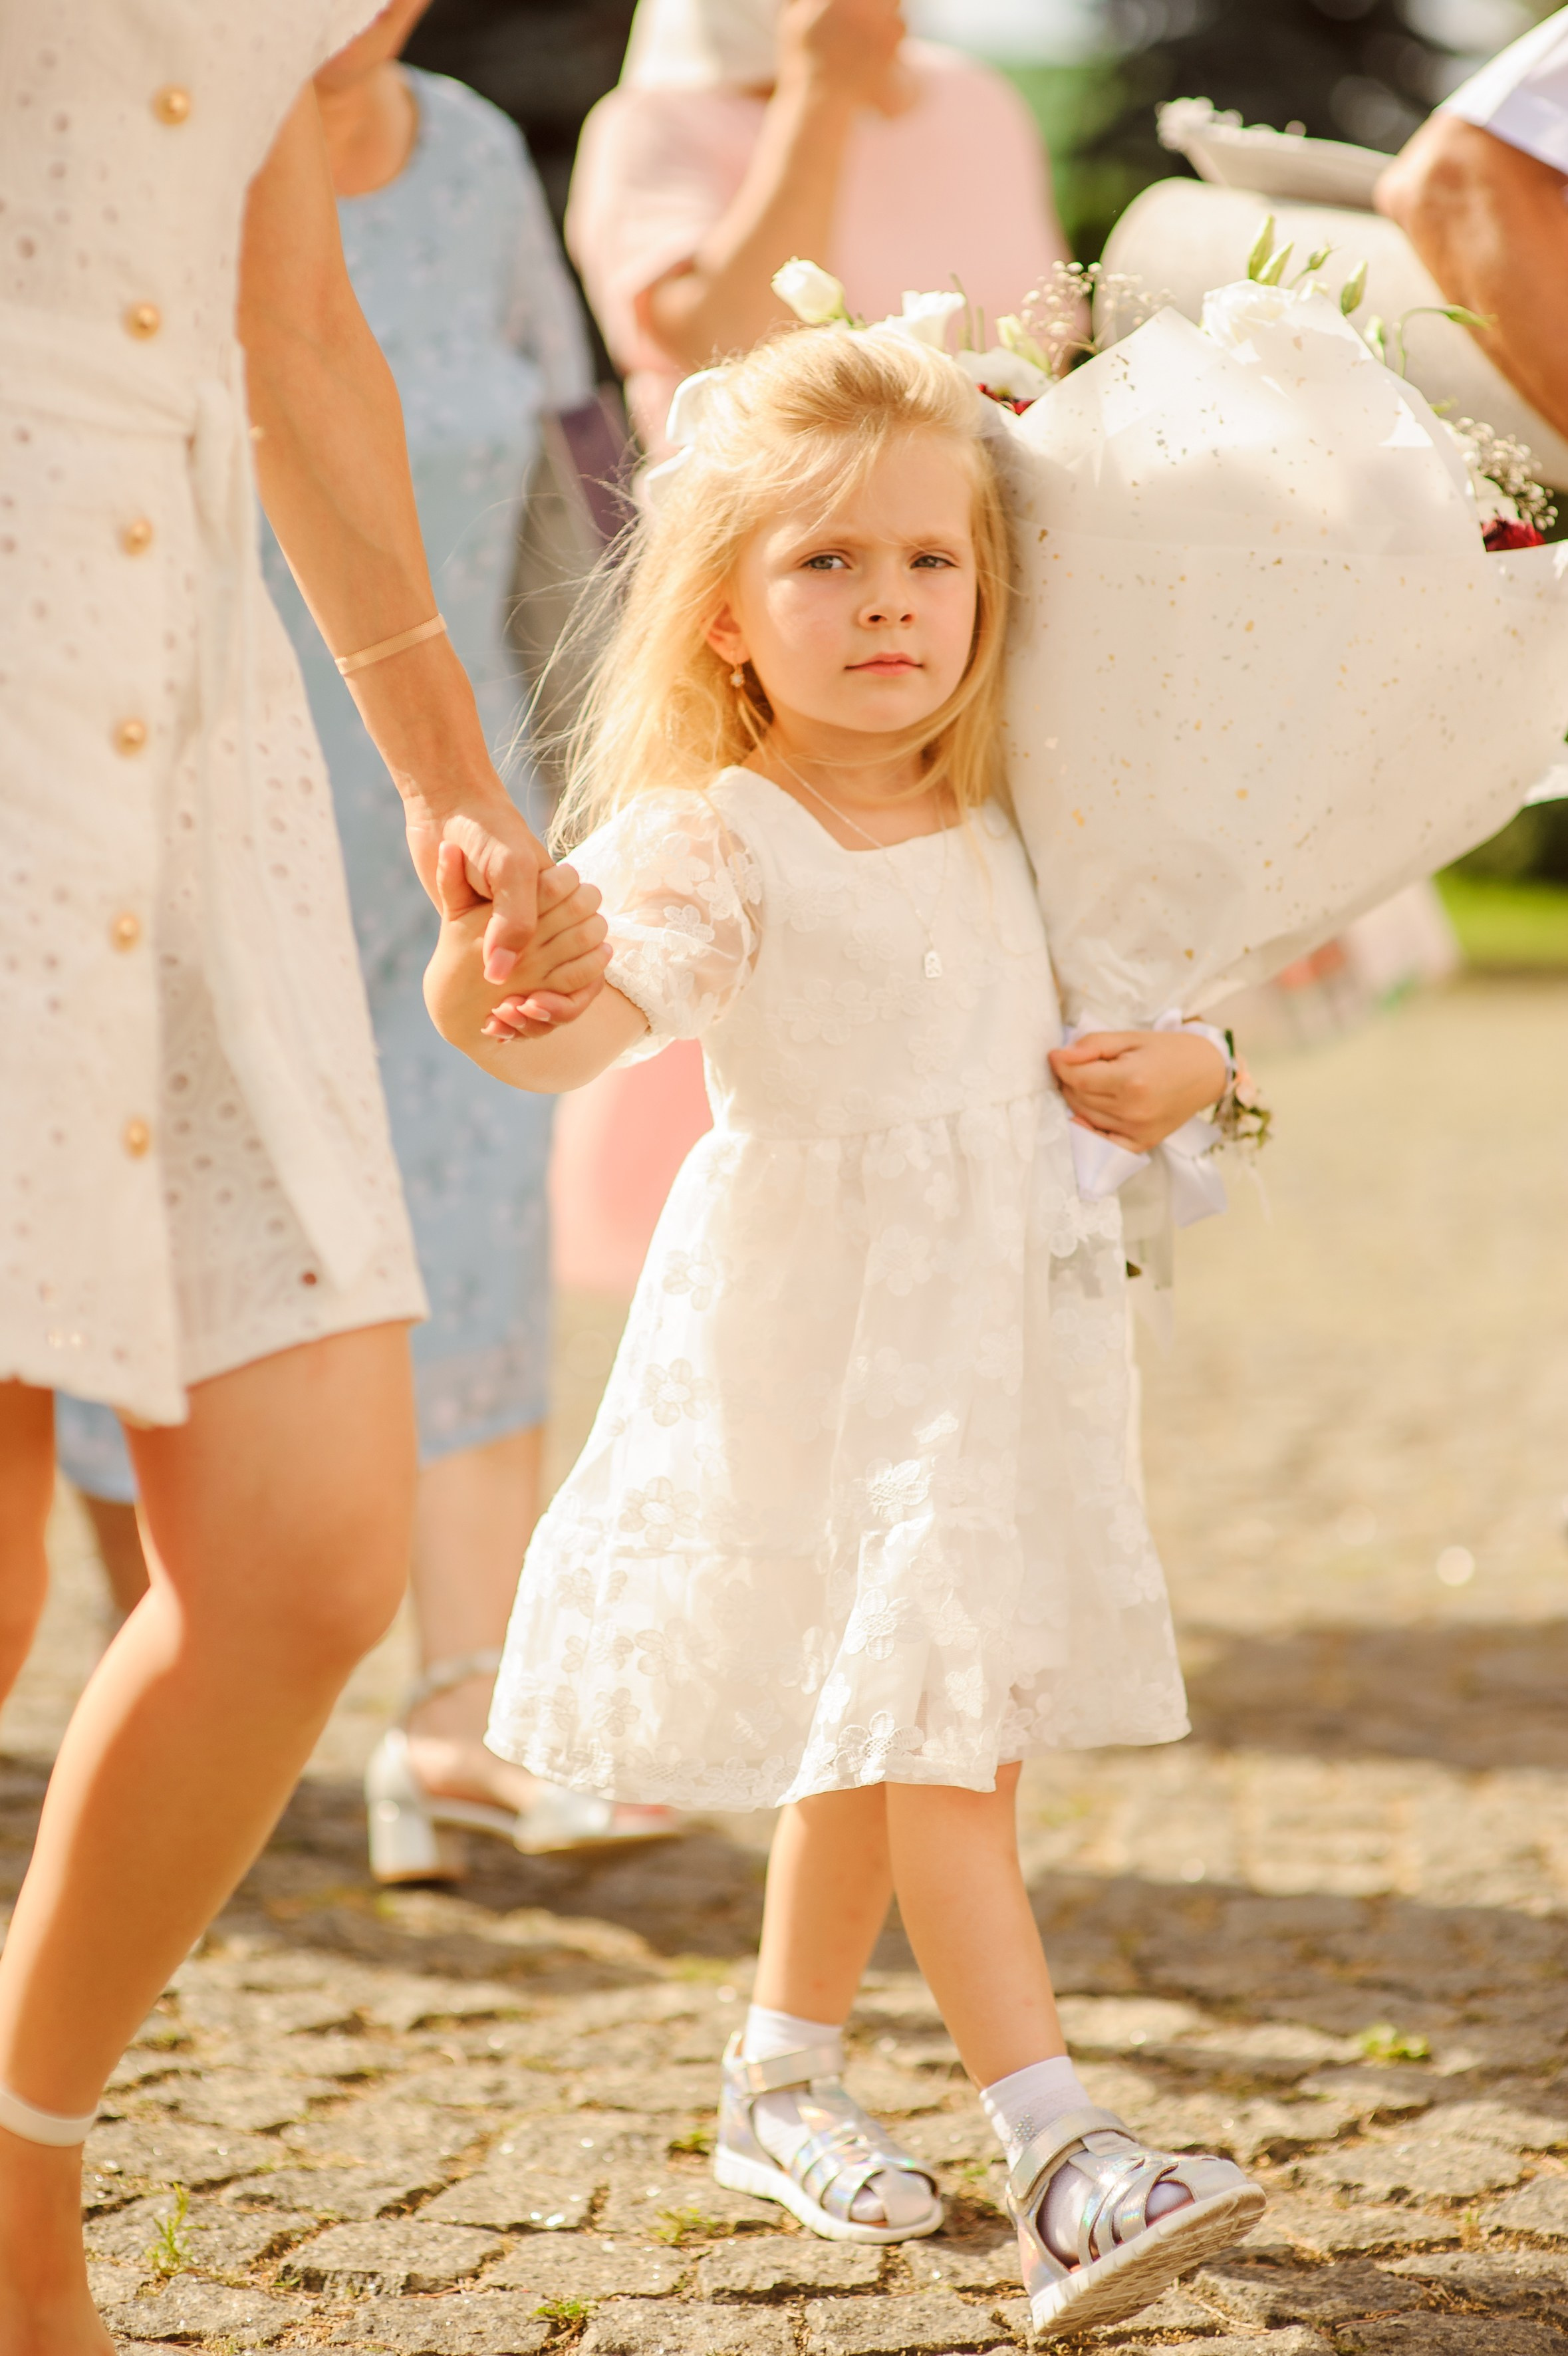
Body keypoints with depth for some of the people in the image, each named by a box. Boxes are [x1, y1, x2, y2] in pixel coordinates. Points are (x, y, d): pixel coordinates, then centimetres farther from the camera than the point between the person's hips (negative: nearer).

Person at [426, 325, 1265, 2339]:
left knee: (870, 1732, 18)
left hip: (997, 1326, 7)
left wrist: (1179, 1069, -1)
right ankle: (1056, 2152, -11)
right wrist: (489, 990, -54)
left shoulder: (996, 827, 5)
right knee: (927, 1727, -10)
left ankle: (782, 2081, 34)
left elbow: (1111, 1005, 20)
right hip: (816, 1349, -7)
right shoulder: (712, 845, -15)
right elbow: (588, 1016, -32)